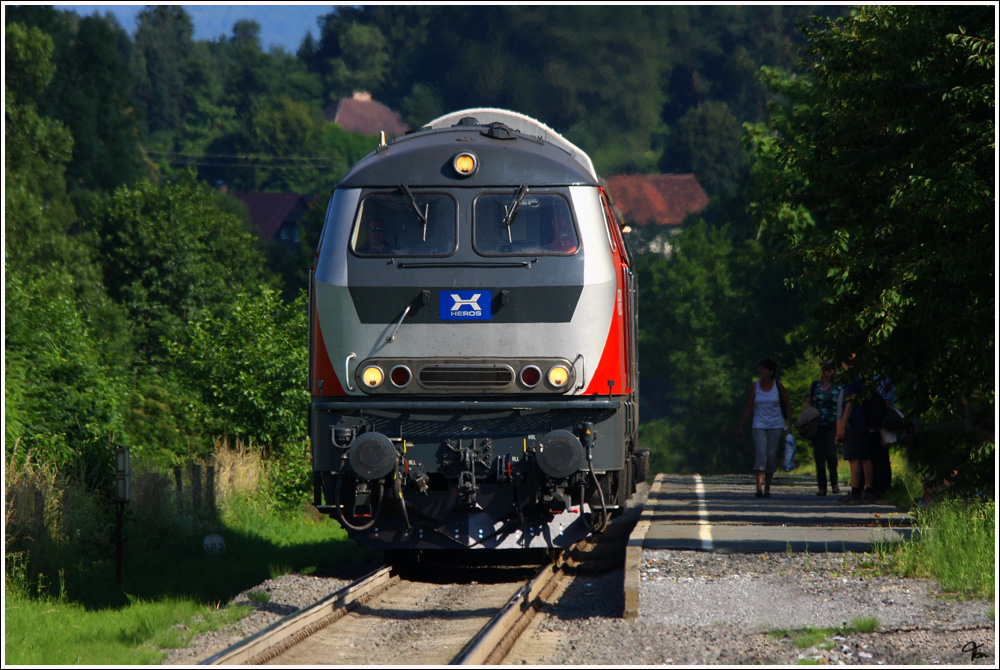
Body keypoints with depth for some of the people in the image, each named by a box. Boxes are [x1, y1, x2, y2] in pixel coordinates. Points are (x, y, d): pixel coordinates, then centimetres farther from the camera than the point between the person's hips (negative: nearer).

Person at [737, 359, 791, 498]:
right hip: (759, 426, 0)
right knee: (760, 453, -16)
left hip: (776, 425, 0)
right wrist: (741, 427, 6)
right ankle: (759, 487, -26)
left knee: (771, 455, -1)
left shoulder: (778, 385, -1)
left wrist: (788, 425, 1)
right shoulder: (755, 386, 3)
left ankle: (767, 488, 11)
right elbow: (748, 408, 7)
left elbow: (787, 406, 6)